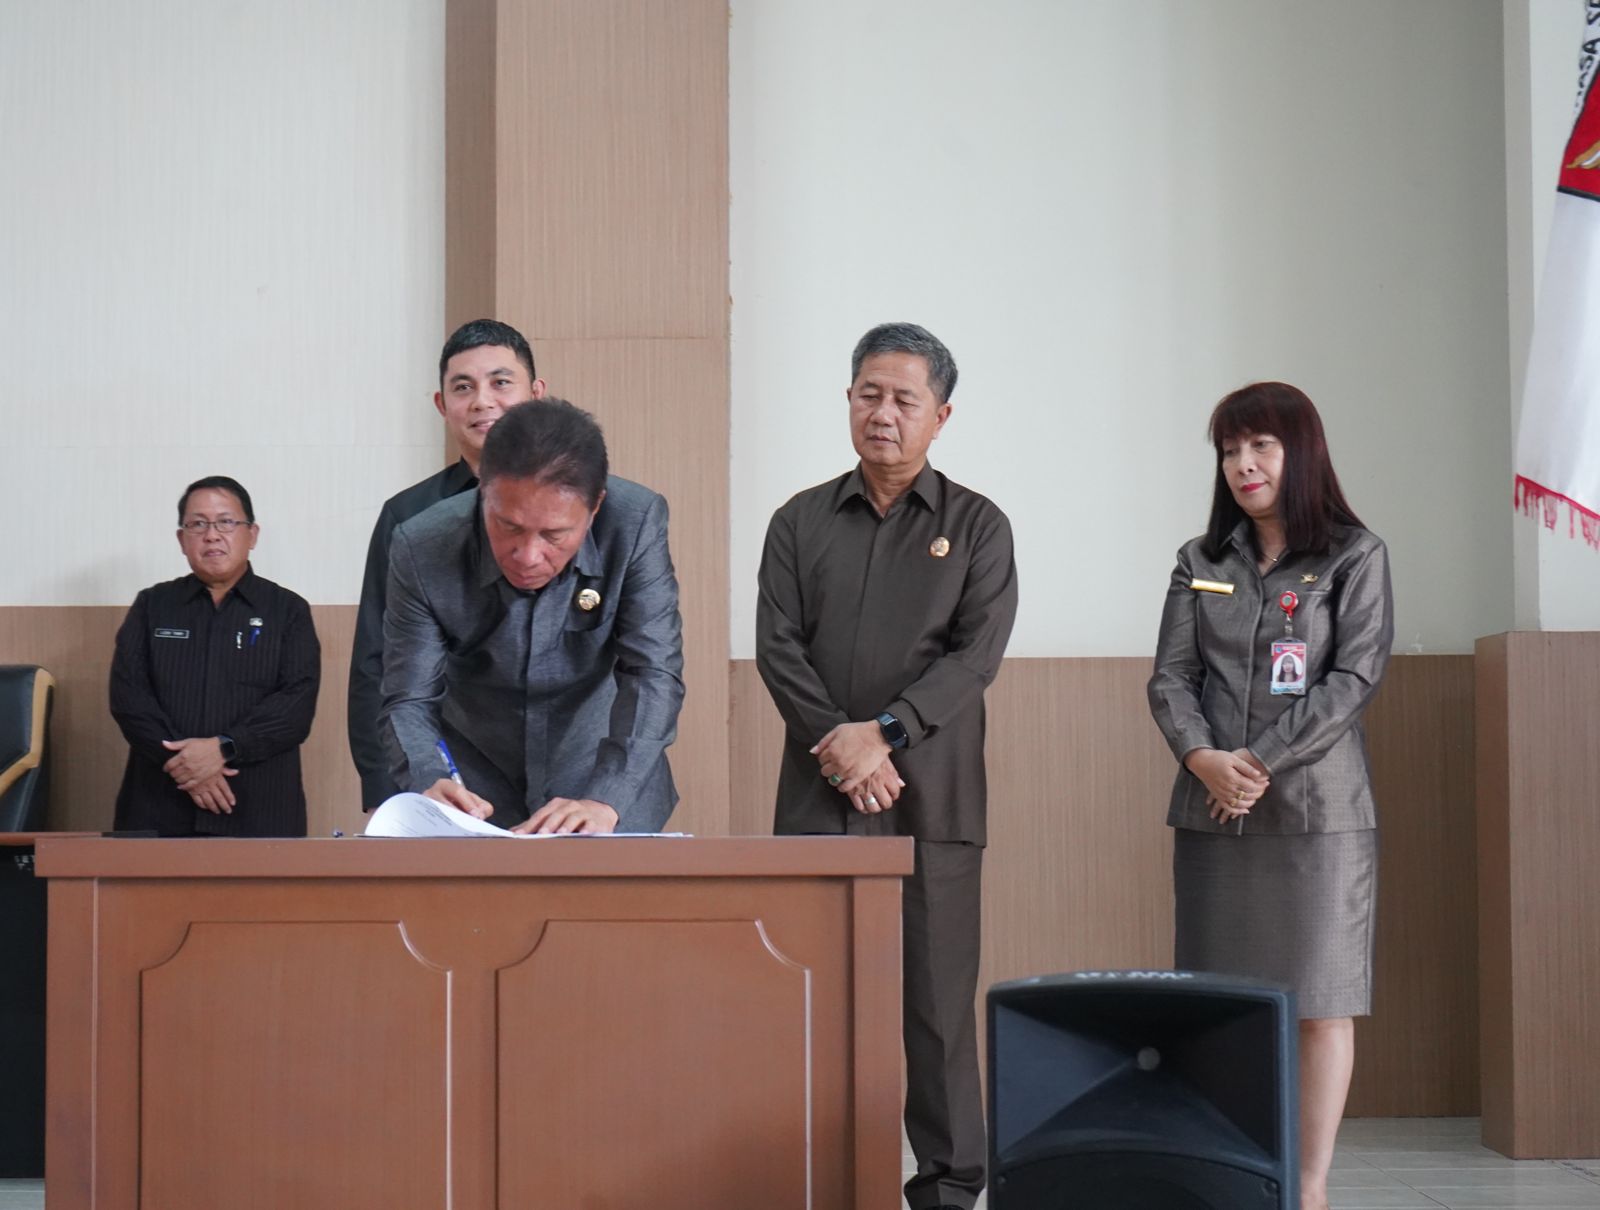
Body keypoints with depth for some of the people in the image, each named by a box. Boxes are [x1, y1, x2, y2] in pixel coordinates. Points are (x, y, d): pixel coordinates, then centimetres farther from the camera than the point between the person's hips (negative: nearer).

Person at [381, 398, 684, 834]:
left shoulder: (636, 523, -18)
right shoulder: (421, 549, -17)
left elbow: (653, 676, -20)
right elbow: (408, 701, -11)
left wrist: (605, 801, -34)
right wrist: (431, 784, -32)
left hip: (611, 792, -1)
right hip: (478, 798, 1)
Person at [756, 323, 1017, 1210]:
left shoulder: (977, 527, 8)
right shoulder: (800, 523, 13)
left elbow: (977, 653, -3)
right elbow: (777, 647, 3)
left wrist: (884, 731, -14)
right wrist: (838, 744, -11)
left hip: (933, 802, -1)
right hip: (817, 797, 2)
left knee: (937, 996, -1)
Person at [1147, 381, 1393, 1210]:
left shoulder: (1354, 557, 2)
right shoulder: (1202, 561, 12)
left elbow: (1355, 677, -7)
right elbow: (1170, 675, 5)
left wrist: (1260, 762, -13)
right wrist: (1204, 758, -13)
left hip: (1317, 811, -3)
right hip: (1211, 814, 4)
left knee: (1320, 1001, -2)